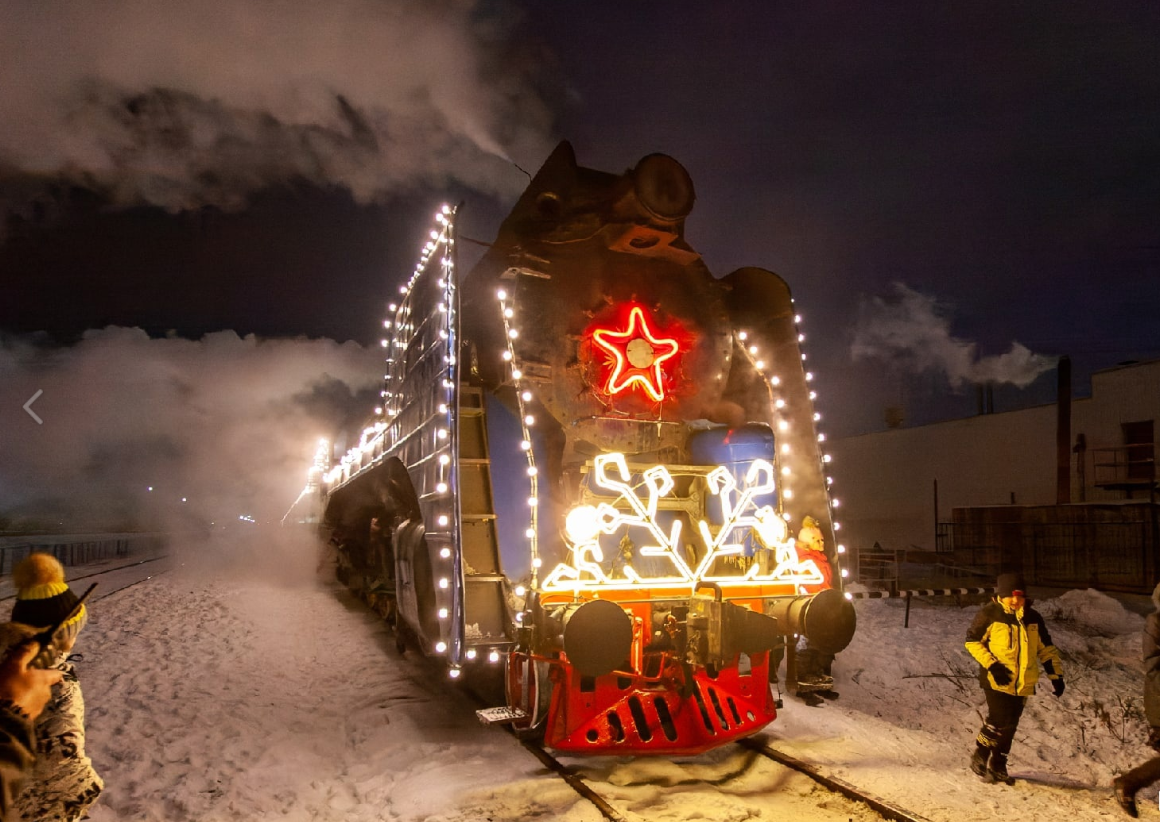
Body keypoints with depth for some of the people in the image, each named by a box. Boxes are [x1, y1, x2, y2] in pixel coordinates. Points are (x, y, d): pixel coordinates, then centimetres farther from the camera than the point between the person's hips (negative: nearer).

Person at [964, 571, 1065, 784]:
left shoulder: (1032, 617, 8)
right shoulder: (989, 614, -8)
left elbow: (1046, 648, 16)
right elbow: (972, 641, -6)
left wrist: (1056, 675, 9)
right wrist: (992, 665, -15)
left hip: (1023, 683, 5)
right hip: (996, 680, -5)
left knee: (1009, 726, 10)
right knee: (999, 720, -14)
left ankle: (997, 766, 23)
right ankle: (980, 757, 6)